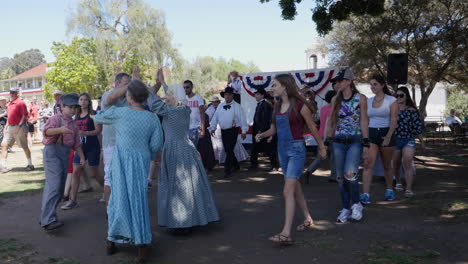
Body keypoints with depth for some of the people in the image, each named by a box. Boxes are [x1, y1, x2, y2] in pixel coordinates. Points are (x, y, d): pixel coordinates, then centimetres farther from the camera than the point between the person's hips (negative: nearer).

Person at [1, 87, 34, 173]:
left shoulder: (20, 103, -8)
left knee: (24, 146, 1)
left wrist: (19, 126, -21)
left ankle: (30, 165, 12)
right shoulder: (9, 104, 16)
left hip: (20, 127, -7)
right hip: (10, 127, 8)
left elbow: (24, 116, -14)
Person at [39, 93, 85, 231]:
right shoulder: (56, 119, -5)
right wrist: (60, 129, -42)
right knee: (54, 185, -17)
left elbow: (76, 143, 21)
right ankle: (48, 220, -20)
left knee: (60, 187, 11)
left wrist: (82, 157, 14)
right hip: (52, 152, -8)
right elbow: (46, 131, -24)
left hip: (65, 155, 8)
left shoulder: (73, 124, 17)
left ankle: (46, 216, 23)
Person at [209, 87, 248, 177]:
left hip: (233, 130, -5)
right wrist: (213, 128, 9)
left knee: (229, 150, -9)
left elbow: (242, 118, -7)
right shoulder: (220, 106, 9)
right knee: (227, 150, 12)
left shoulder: (236, 106, -5)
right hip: (223, 130, 5)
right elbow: (215, 117, 13)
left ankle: (227, 170, -4)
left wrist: (244, 131, -10)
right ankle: (236, 165, 31)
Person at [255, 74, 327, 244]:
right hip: (282, 149, 7)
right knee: (295, 187, 17)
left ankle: (286, 233, -15)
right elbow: (274, 129, 13)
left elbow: (312, 127, -4)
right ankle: (307, 219, 35)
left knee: (288, 190, -14)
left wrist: (322, 147, 4)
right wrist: (262, 135, -7)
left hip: (296, 149, -7)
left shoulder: (299, 104, -11)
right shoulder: (278, 106, 8)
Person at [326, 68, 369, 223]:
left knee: (350, 174, -21)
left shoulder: (360, 98, -2)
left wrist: (366, 145, -7)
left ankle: (356, 204, 3)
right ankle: (346, 209, 19)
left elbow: (364, 121, -3)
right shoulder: (335, 100, 8)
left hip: (355, 141, -4)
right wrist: (328, 141, 8)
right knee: (341, 177, 5)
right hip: (338, 142, 4)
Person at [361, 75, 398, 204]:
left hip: (386, 133, -2)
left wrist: (388, 137, -20)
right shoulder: (368, 101, 10)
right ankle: (365, 195, -17)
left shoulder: (391, 100, -2)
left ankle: (390, 190, 32)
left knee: (387, 165, 11)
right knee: (368, 164, -13)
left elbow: (394, 120, -9)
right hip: (371, 134, 2)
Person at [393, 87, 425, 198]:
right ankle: (398, 182, 39)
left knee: (407, 164, -17)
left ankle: (409, 189, -18)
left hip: (408, 140, -2)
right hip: (394, 140, 2)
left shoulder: (412, 110, -1)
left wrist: (422, 142, 9)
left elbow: (418, 127, 4)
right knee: (396, 165, 13)